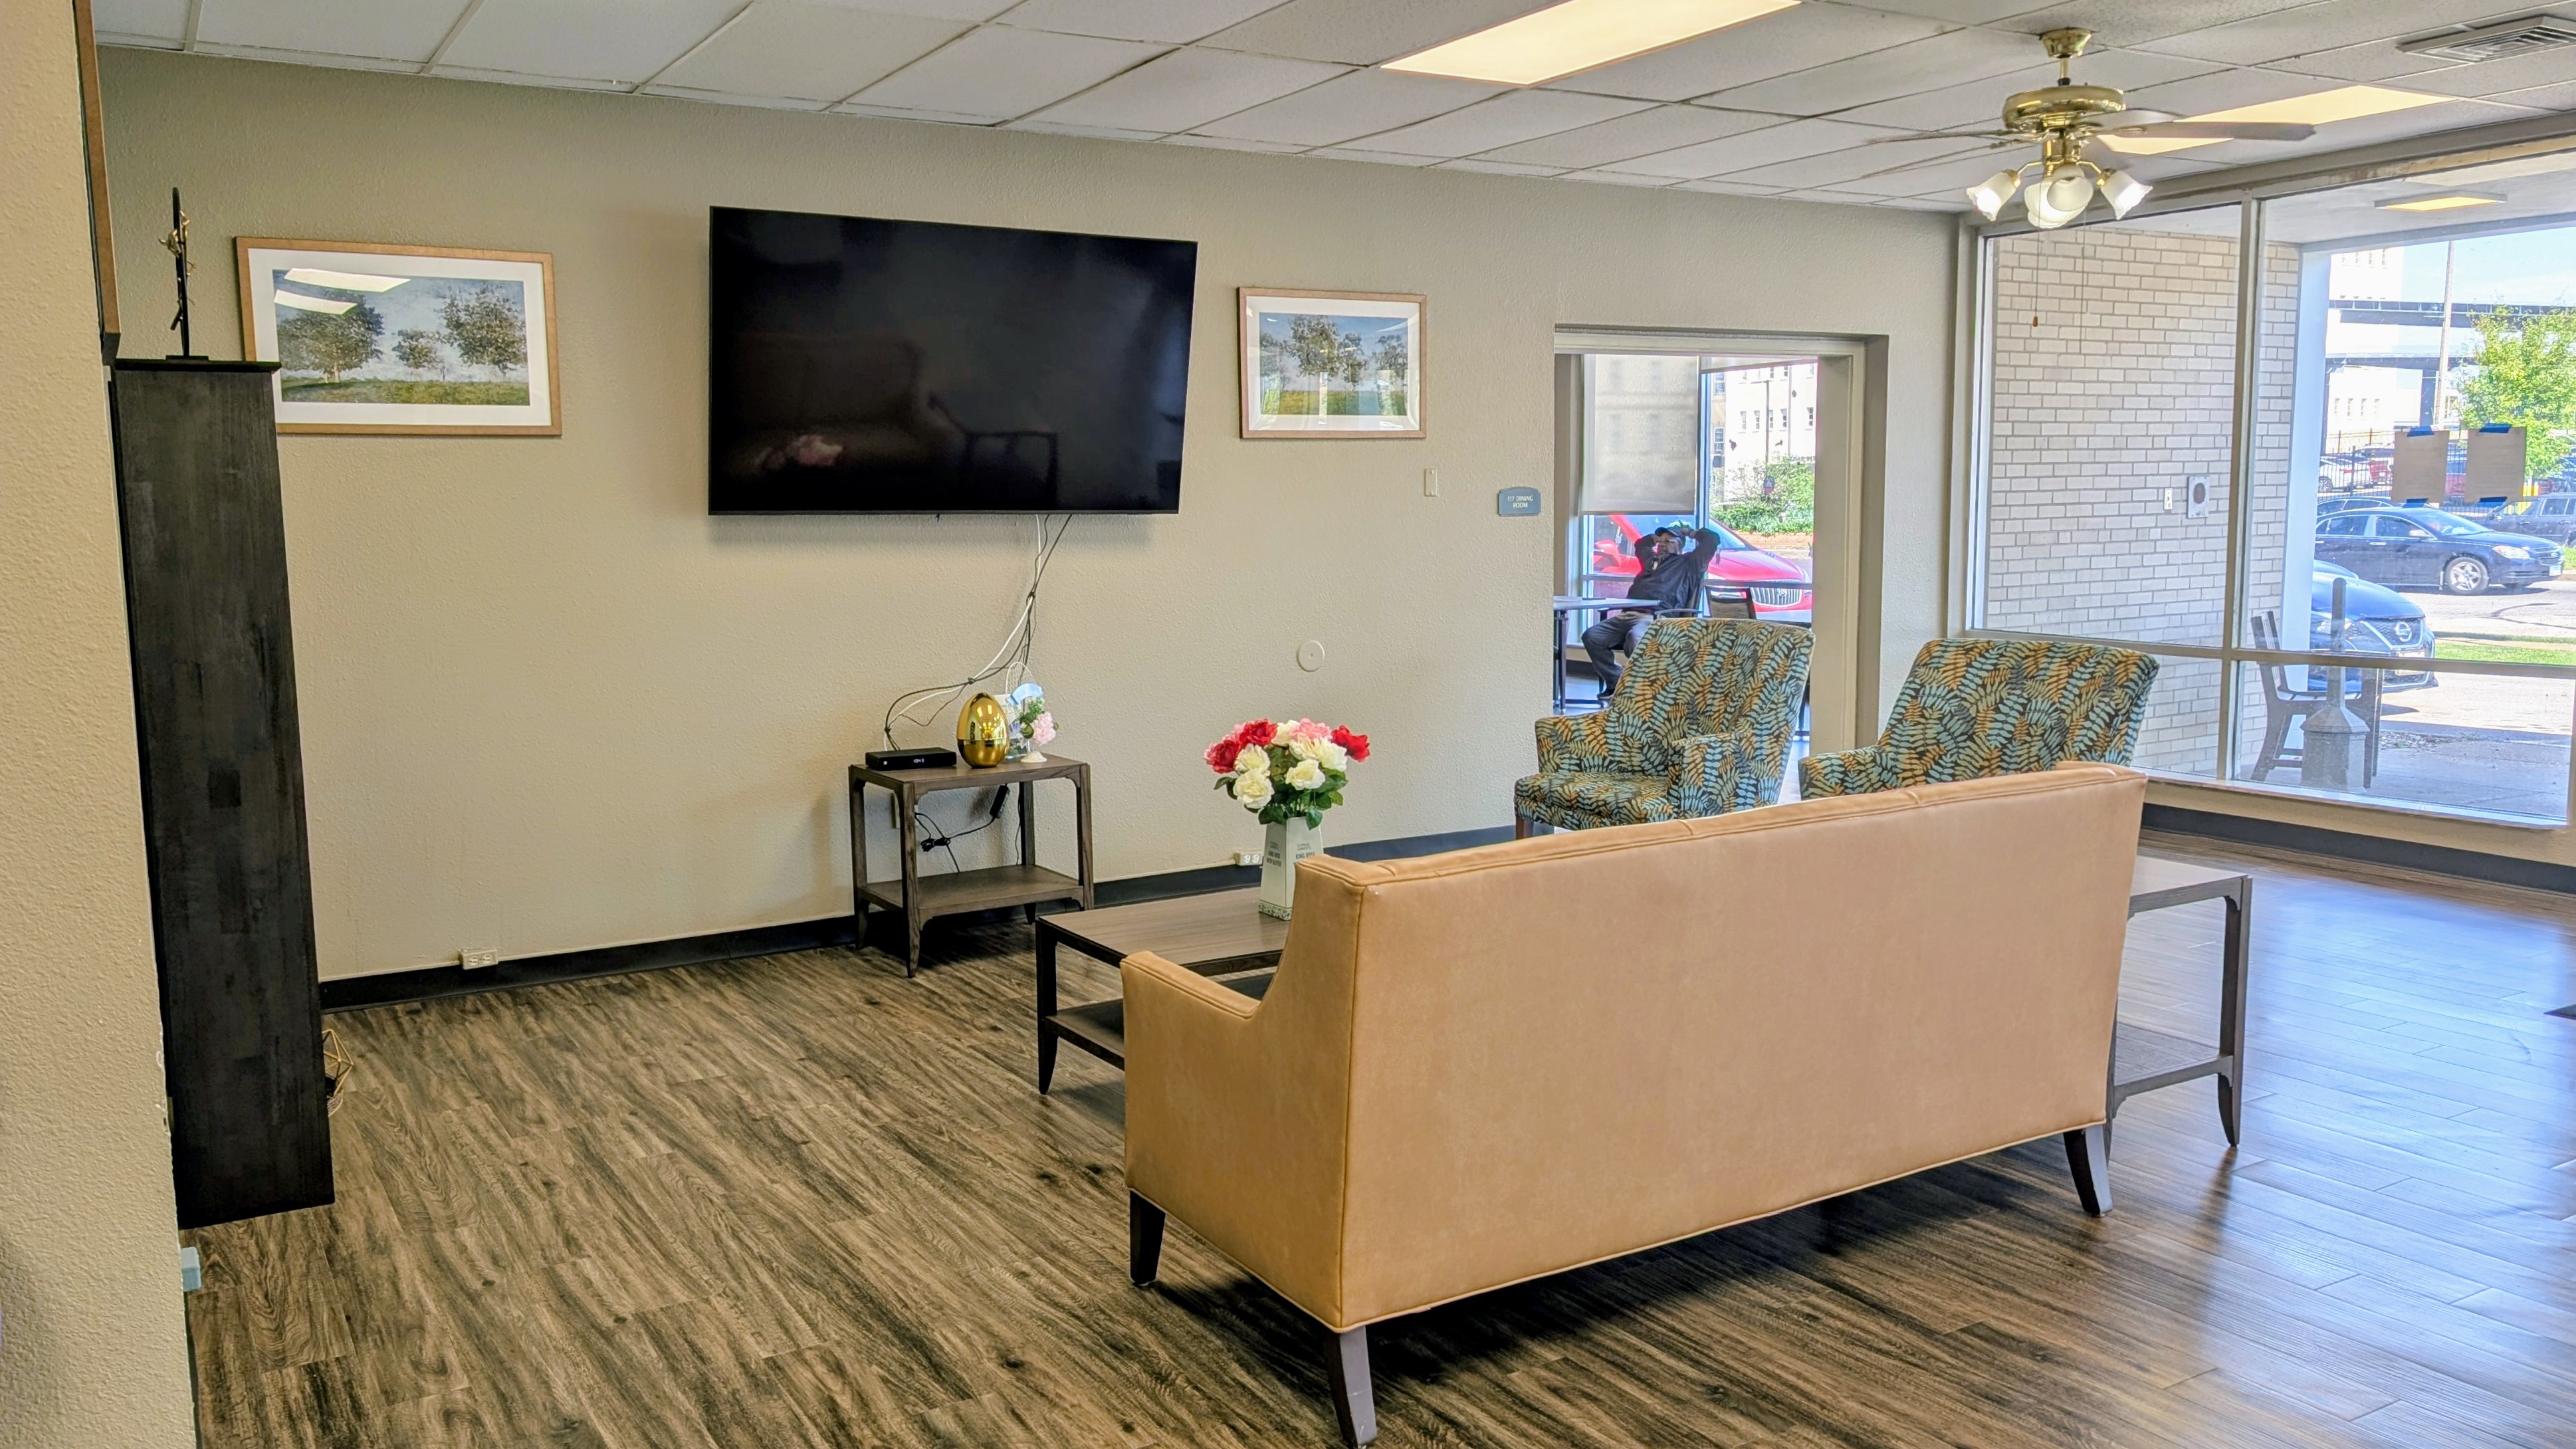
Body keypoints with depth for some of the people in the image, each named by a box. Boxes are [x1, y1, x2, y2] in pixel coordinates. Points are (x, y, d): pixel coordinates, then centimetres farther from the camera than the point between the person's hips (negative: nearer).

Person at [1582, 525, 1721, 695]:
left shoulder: (1688, 563, 16)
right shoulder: (1651, 559, 35)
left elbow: (1712, 538, 11)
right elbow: (1640, 545, 58)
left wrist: (1693, 534, 26)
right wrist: (1655, 537, 47)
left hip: (1655, 618, -7)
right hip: (1626, 615, 7)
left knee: (1635, 638, -41)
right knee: (1591, 636, -16)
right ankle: (1616, 682, -11)